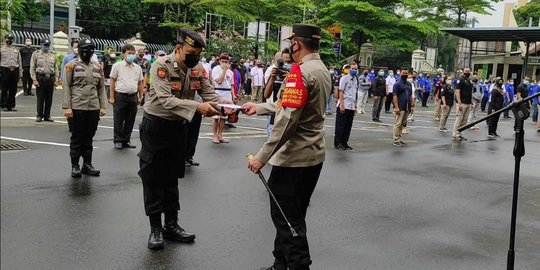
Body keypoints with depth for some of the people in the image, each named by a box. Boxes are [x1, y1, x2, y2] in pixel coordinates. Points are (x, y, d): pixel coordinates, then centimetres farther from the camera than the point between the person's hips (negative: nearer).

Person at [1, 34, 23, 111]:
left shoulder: (16, 50, 15)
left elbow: (19, 62, 15)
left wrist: (20, 73, 9)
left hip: (14, 70, 3)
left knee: (13, 90, 4)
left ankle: (11, 105, 10)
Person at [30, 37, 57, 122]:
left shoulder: (53, 55, 13)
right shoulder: (36, 54, 3)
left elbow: (55, 68, 14)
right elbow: (32, 68, 0)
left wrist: (55, 80, 7)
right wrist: (34, 80, -8)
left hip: (50, 78, 3)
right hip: (40, 78, -3)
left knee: (49, 99, 5)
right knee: (40, 98, 0)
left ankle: (47, 115, 14)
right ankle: (39, 115, 9)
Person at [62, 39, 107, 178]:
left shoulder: (97, 66, 11)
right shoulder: (72, 65, -1)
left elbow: (101, 87, 12)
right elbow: (66, 87, -4)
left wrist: (103, 106, 6)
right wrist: (67, 107, -11)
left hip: (94, 108, 4)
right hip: (77, 107, -4)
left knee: (89, 137, 10)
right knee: (77, 138, 3)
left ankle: (87, 164, 19)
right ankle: (75, 166, 12)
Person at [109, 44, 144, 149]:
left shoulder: (138, 68, 11)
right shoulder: (117, 66, 0)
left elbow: (140, 83, 16)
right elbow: (112, 81, 0)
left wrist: (141, 96, 11)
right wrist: (111, 97, -5)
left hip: (133, 97, 4)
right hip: (120, 96, -4)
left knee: (130, 121, 9)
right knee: (118, 121, 2)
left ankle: (126, 140, 19)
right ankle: (118, 141, 12)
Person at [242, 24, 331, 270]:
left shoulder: (300, 71, -18)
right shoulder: (323, 71, 11)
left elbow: (287, 120, -24)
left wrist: (262, 156, -21)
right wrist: (259, 107, 24)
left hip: (293, 158, -10)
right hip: (313, 156, 10)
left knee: (286, 219, 0)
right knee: (294, 217, 17)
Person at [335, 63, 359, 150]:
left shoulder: (356, 80, 14)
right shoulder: (344, 78, -6)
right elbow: (341, 92, -10)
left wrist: (355, 106, 14)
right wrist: (342, 105, -15)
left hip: (351, 107, 7)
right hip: (344, 106, -6)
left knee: (348, 126, 9)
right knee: (340, 125, 0)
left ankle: (344, 143, 17)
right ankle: (337, 143, 7)